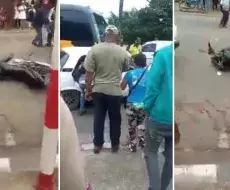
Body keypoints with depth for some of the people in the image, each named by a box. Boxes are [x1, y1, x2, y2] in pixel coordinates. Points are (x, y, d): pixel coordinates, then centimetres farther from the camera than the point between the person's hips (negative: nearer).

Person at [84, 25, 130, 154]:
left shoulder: (94, 49, -7)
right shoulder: (123, 52, -5)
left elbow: (89, 73, -8)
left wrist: (88, 90, 1)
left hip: (98, 90, 1)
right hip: (115, 91, -1)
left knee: (99, 117, 11)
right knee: (115, 118, 13)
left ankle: (98, 145, 16)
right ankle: (115, 145, 22)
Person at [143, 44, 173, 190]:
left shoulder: (164, 54, -14)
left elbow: (153, 85, -15)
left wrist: (147, 108, -2)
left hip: (161, 115, -3)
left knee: (151, 153, 14)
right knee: (171, 156, 19)